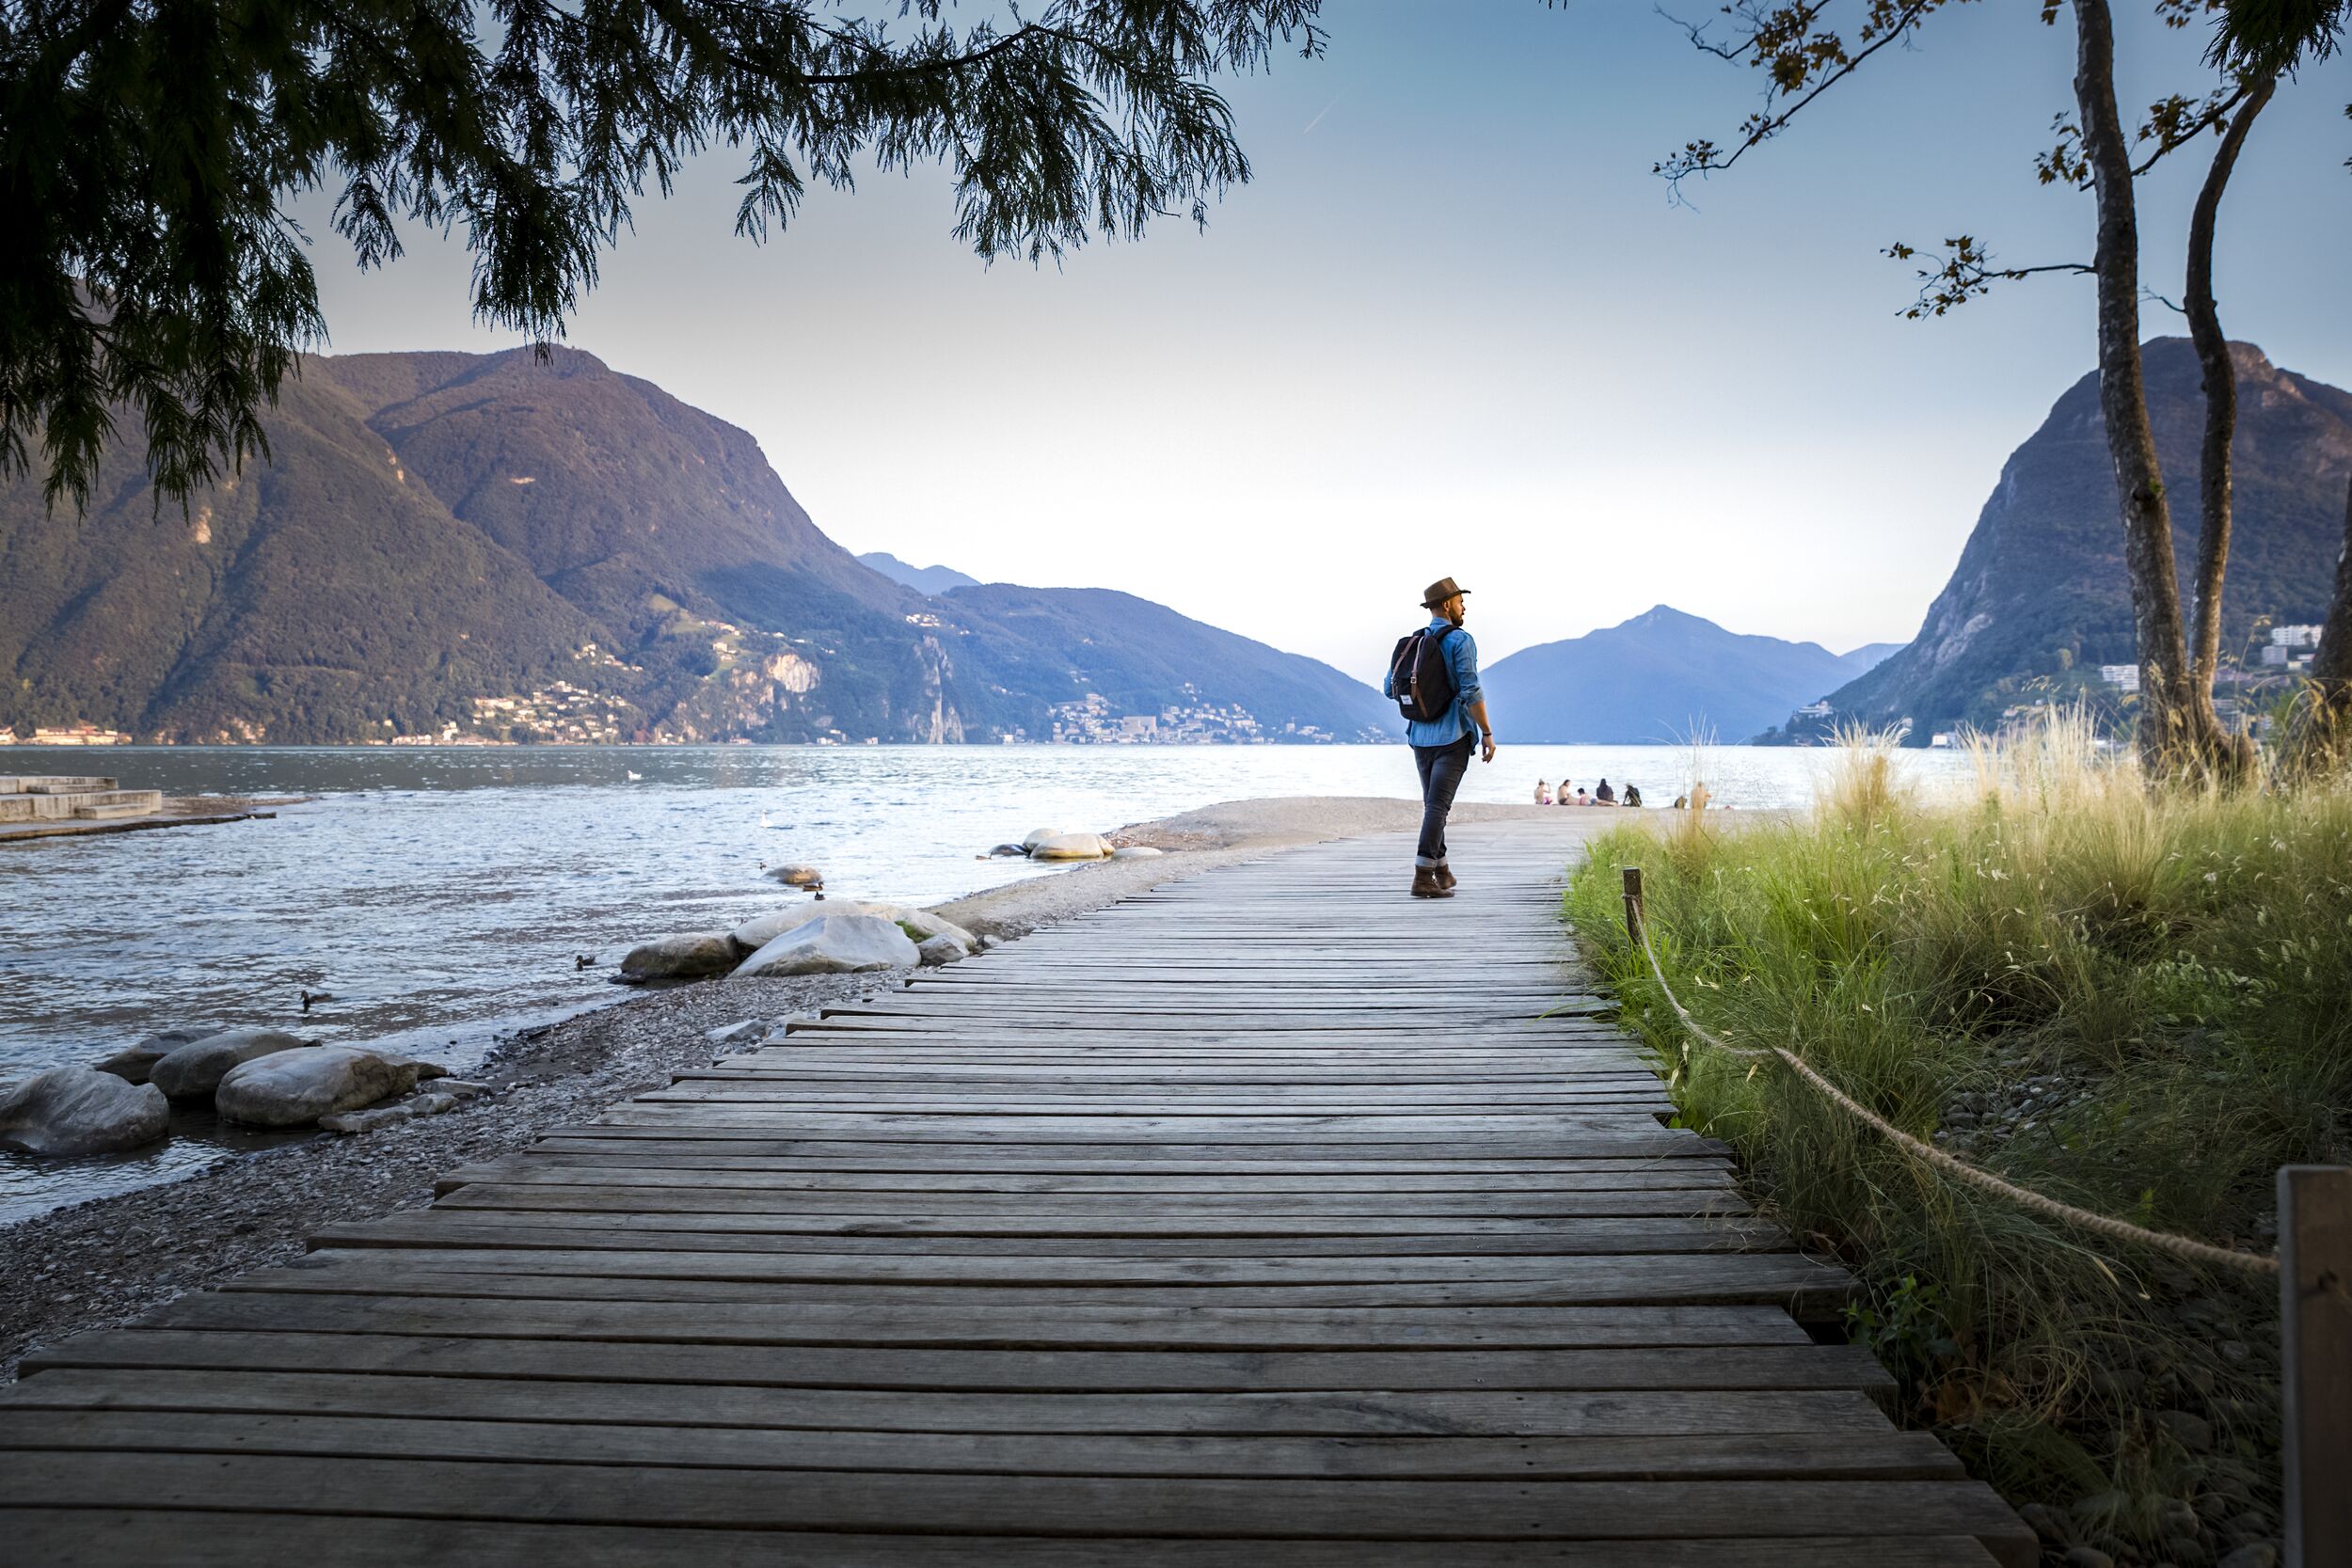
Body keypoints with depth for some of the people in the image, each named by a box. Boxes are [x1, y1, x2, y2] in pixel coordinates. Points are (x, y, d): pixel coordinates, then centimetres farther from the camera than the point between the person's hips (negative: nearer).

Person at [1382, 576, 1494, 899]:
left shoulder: (1410, 642, 9)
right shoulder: (1460, 640, -10)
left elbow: (1391, 688, 13)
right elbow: (1470, 691, -16)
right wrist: (1487, 733, -10)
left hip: (1421, 736, 6)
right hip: (1453, 736, -6)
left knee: (1434, 803, 17)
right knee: (1438, 805, -8)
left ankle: (1441, 871, 25)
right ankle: (1423, 877, -14)